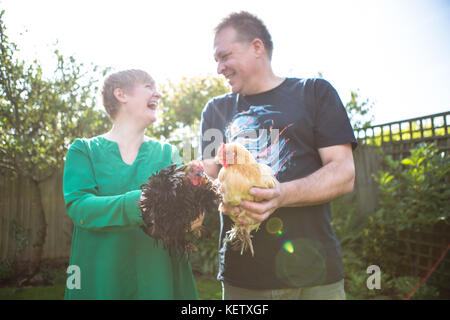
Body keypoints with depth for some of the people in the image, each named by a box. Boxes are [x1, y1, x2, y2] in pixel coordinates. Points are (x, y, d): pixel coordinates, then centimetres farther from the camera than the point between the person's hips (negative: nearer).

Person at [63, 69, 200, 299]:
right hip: (101, 276, -2)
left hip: (158, 274, 2)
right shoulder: (84, 150, 2)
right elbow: (77, 205, -14)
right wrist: (137, 204, -30)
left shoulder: (167, 153, 8)